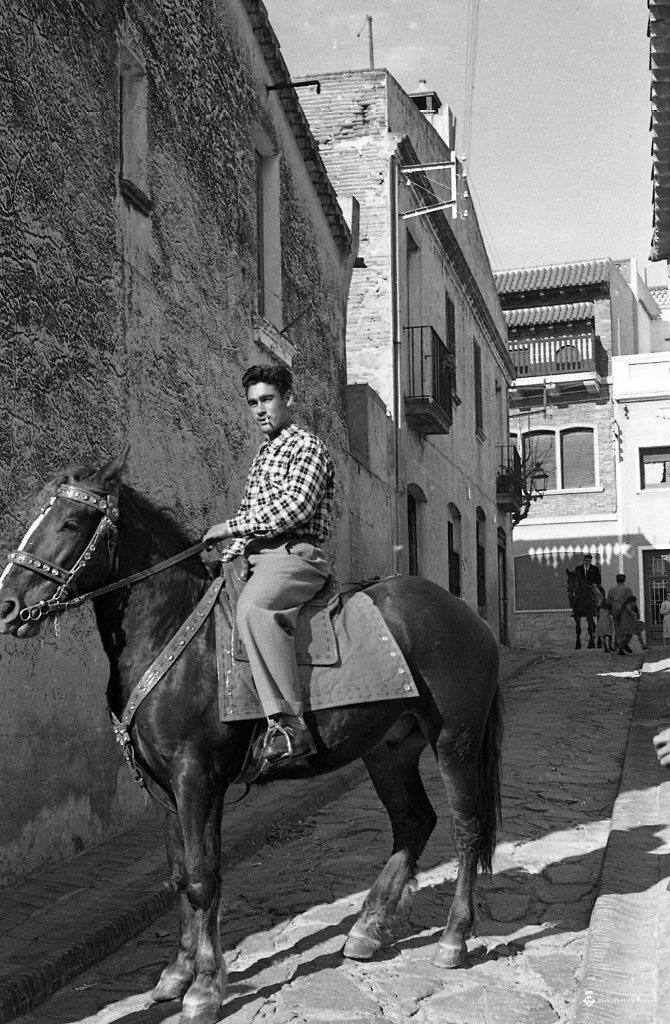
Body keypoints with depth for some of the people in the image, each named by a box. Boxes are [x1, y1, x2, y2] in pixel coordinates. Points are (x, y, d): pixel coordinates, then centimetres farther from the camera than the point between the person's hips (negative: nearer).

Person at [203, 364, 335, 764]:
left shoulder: (308, 445, -1)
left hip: (294, 555, -10)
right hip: (258, 558, 10)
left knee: (253, 605, -38)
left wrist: (231, 527, -13)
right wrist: (228, 555, 15)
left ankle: (289, 723, -41)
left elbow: (295, 507, -16)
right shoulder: (264, 455, 26)